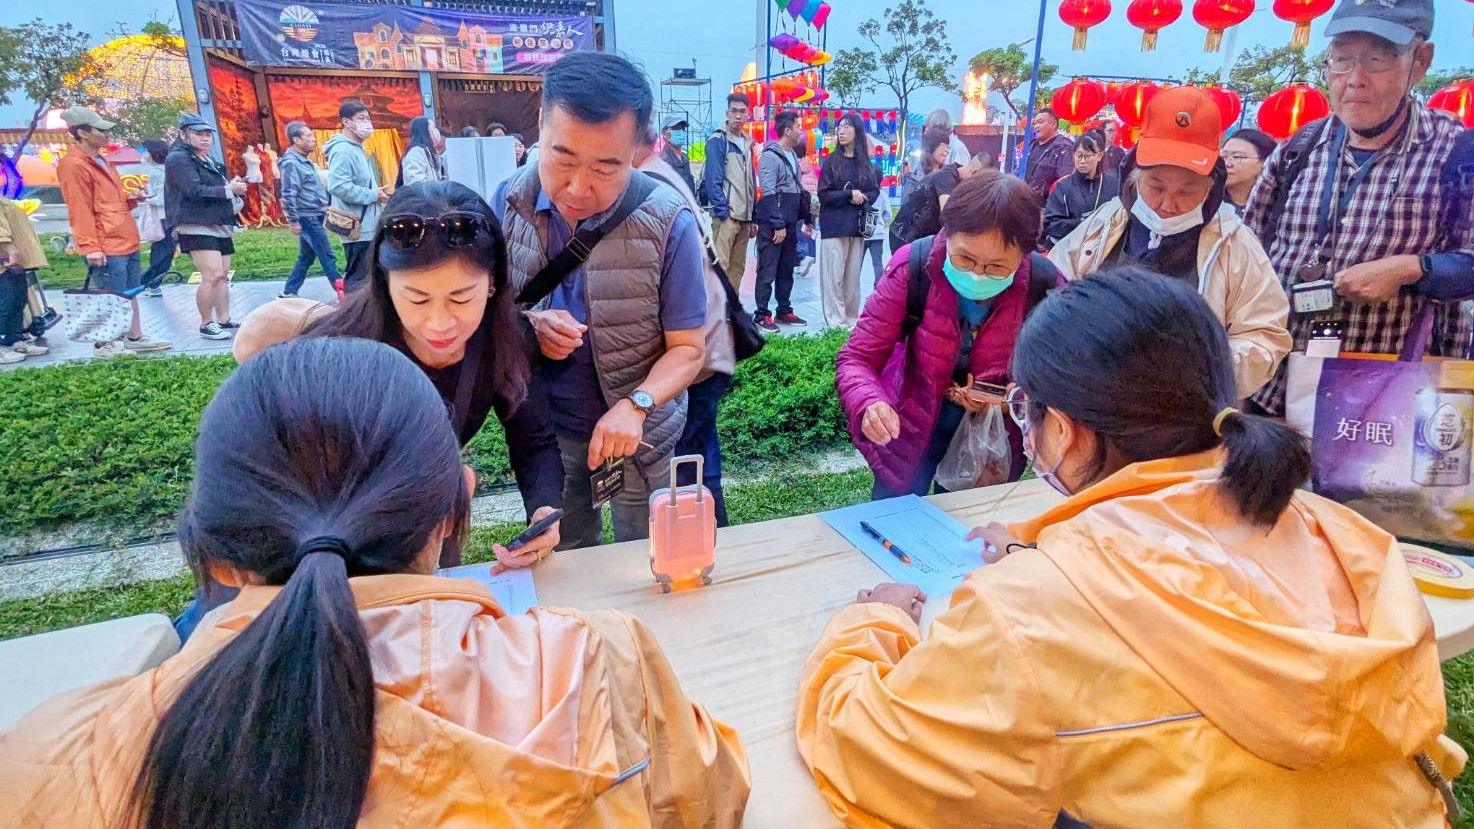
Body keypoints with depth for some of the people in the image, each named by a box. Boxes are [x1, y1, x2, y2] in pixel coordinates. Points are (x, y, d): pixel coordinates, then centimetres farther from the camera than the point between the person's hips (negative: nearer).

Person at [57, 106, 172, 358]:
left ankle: (135, 338, 24)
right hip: (106, 247, -10)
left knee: (130, 293, 15)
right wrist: (90, 246, -21)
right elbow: (80, 210, -17)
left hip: (126, 241, 10)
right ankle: (104, 345, 5)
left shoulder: (100, 161, 19)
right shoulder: (74, 165, -11)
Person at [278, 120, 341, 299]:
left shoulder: (304, 161, 15)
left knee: (306, 257, 14)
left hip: (313, 217, 10)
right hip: (307, 218, -10)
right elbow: (288, 195, -20)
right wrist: (293, 221, -20)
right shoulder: (291, 163, -14)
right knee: (328, 257, -6)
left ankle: (288, 293, 21)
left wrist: (324, 206, 19)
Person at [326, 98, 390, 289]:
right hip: (358, 229, -10)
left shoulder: (357, 148, 19)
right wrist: (373, 195, -18)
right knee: (358, 279, -7)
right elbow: (338, 186, -26)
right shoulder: (342, 150, -14)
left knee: (364, 277, 15)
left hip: (367, 227, 10)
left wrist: (377, 194, 9)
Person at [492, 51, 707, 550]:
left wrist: (635, 405, -32)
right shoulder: (509, 202, -12)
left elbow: (688, 348, -14)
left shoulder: (669, 224, -21)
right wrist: (527, 324, -21)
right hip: (546, 427, 3)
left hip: (637, 429, -2)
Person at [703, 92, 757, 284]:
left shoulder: (746, 142, 17)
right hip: (726, 215, -8)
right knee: (720, 266, -11)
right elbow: (713, 180, -13)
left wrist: (753, 217, 16)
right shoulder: (718, 140, -6)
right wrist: (722, 212, -18)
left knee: (738, 268, 11)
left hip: (744, 216, 8)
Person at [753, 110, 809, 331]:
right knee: (767, 272, -4)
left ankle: (784, 311, 23)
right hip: (772, 225, -9)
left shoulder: (792, 156, 16)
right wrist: (778, 225, -20)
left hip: (789, 223, 9)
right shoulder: (770, 156, -11)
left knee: (786, 270, 14)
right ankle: (761, 315, 2)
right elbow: (768, 194, -17)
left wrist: (804, 216, 14)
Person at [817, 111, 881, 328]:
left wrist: (862, 198, -10)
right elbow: (823, 194, -3)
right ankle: (835, 321, -2)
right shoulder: (831, 161, 3)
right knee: (834, 275, -6)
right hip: (834, 226, -3)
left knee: (853, 276, 5)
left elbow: (875, 191, 10)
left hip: (858, 226, 3)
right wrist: (850, 194, -12)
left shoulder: (865, 163, 12)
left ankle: (851, 319, 13)